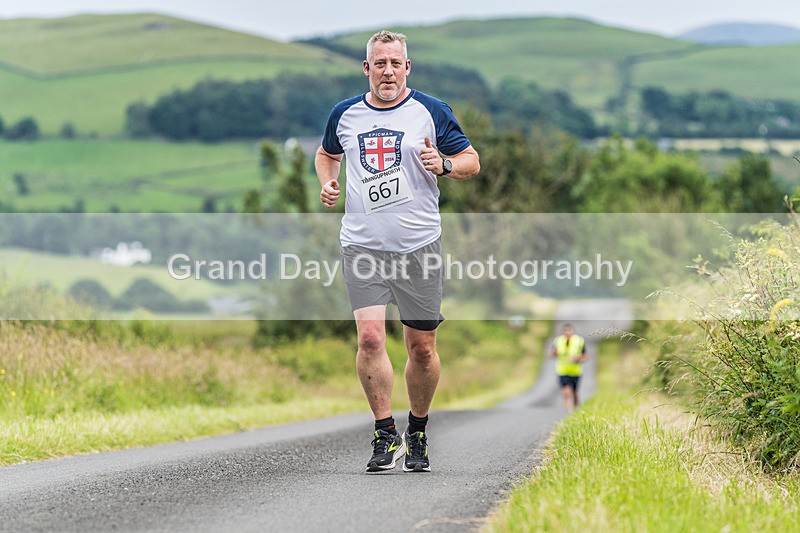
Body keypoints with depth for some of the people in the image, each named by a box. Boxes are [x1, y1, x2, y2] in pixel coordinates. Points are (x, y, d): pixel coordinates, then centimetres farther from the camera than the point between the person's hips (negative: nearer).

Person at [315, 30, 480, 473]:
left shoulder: (431, 112, 1)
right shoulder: (344, 114, 8)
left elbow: (472, 161, 7)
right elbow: (326, 154, 28)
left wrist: (444, 165, -14)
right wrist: (327, 183, 7)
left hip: (419, 247, -1)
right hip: (362, 245, 1)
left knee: (422, 348, 4)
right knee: (370, 337, -15)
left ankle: (417, 434, 23)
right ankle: (385, 435, -5)